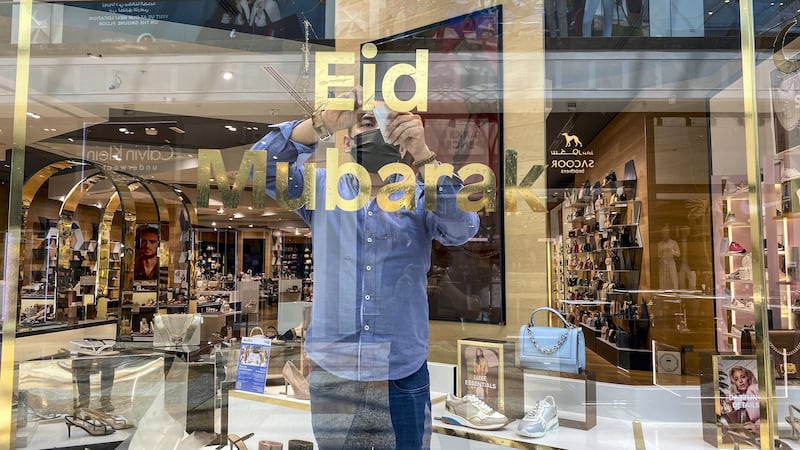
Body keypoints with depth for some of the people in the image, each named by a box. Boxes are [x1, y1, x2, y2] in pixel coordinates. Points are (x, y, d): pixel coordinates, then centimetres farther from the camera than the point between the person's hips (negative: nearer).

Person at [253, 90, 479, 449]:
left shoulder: (420, 197, 1)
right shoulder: (322, 188, 4)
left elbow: (461, 229, -17)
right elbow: (262, 165, -9)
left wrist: (424, 155, -27)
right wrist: (321, 123, -23)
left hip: (403, 375, 0)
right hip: (331, 374, 1)